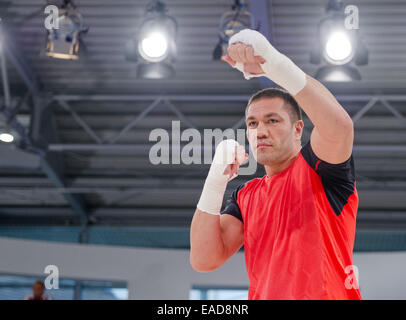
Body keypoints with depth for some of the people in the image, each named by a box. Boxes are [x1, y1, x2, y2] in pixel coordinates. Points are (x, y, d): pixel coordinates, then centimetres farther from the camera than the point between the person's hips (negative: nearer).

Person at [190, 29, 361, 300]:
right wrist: (216, 180, 1)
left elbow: (339, 126, -19)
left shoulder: (314, 168, 3)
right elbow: (204, 261, 8)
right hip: (263, 295, 4)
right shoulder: (245, 196, 18)